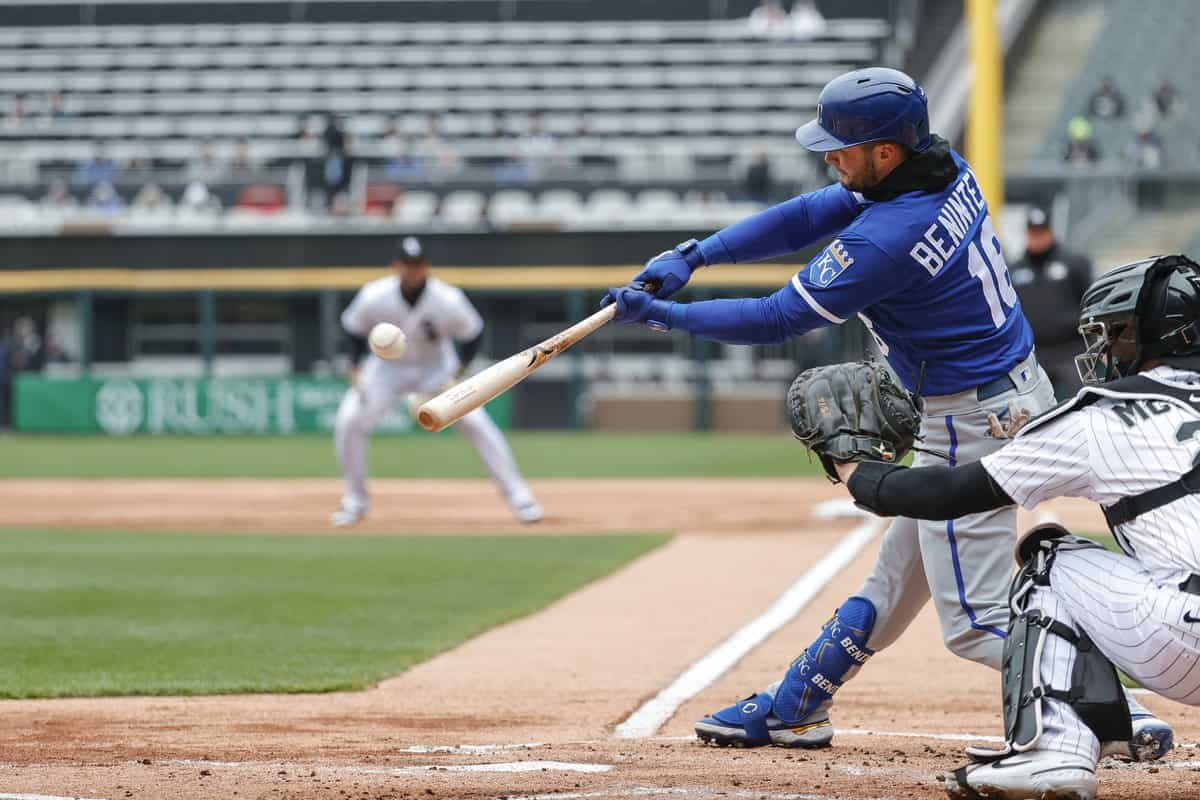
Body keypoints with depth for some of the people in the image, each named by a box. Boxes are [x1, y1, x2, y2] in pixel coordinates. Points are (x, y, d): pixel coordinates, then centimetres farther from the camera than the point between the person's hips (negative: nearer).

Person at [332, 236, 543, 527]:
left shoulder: (448, 300, -25)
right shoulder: (373, 298, -22)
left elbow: (472, 335, -9)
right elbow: (354, 329, -3)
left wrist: (456, 377, -18)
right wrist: (356, 369, -13)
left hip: (436, 368, -1)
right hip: (387, 368, 1)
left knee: (474, 422, -18)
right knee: (349, 421, -17)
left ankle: (518, 496, -7)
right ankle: (355, 501, 2)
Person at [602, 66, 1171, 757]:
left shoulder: (887, 240, -26)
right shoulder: (946, 170, 1)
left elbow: (778, 321, -17)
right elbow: (807, 217, 7)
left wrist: (664, 314, -7)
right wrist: (693, 255, 0)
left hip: (975, 423, -10)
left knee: (975, 622, -7)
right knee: (899, 570, 21)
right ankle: (793, 710, 34)